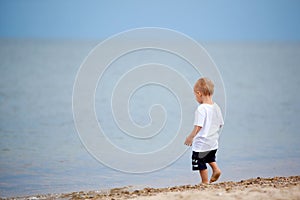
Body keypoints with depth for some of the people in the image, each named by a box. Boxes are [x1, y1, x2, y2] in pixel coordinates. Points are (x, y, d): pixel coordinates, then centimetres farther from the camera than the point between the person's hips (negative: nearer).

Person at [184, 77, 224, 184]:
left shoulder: (201, 109, -22)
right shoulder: (216, 107, 2)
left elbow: (198, 127, -23)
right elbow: (220, 124, 10)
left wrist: (190, 138, -11)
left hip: (202, 143, -8)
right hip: (214, 142, 8)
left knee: (201, 165, 7)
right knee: (210, 158, 33)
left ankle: (205, 183, 14)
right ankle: (216, 169, 14)